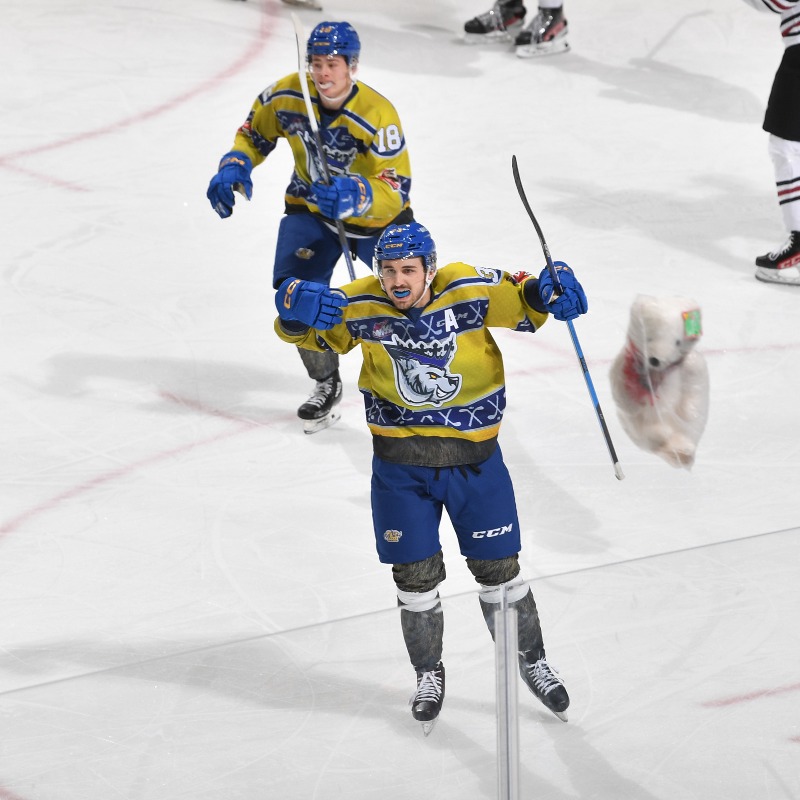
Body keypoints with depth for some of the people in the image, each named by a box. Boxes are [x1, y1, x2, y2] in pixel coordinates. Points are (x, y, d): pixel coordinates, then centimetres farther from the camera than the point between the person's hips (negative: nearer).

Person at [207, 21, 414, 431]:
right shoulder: (286, 95, -18)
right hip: (310, 208, 2)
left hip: (377, 214, -2)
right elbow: (255, 132, 2)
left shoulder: (377, 114, -31)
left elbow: (395, 190, -35)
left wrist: (355, 196, -54)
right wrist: (234, 167, -16)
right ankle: (326, 383, 8)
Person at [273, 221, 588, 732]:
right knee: (415, 575, 9)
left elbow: (521, 302, -6)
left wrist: (549, 291, -28)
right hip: (400, 464, 1)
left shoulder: (469, 290, -16)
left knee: (498, 568, 10)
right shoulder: (361, 306, -12)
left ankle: (532, 661, 32)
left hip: (473, 455, -1)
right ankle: (429, 674, 31)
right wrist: (297, 305, -28)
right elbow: (301, 330, -5)